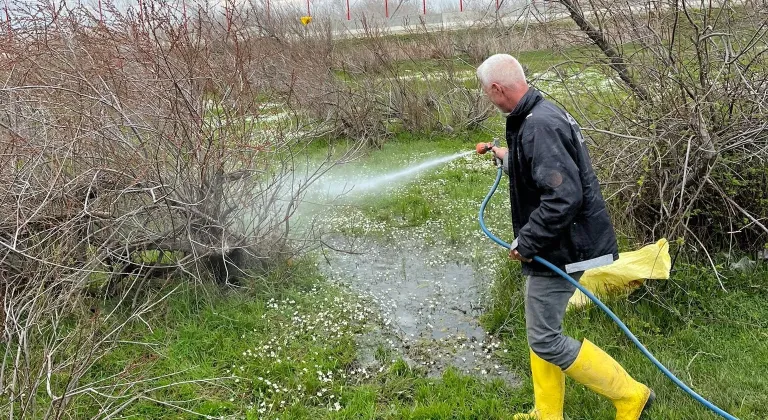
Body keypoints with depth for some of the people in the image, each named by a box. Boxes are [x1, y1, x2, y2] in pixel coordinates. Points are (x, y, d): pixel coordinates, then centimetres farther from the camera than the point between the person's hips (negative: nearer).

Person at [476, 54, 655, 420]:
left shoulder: (538, 126, -24)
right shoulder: (539, 114, 9)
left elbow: (564, 197, -31)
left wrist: (526, 243, -22)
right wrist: (508, 158, 35)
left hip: (559, 249, -11)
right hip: (553, 245, 11)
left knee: (545, 340, -1)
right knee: (540, 332, 18)